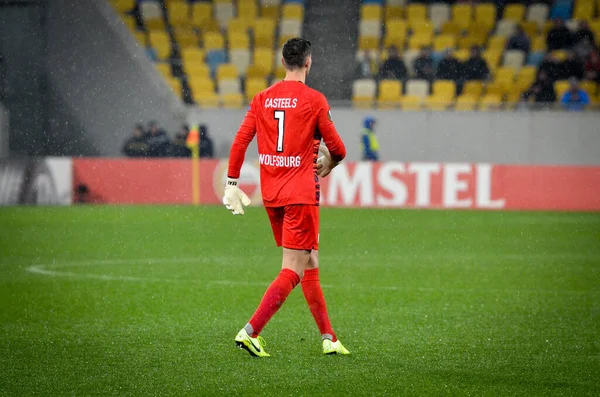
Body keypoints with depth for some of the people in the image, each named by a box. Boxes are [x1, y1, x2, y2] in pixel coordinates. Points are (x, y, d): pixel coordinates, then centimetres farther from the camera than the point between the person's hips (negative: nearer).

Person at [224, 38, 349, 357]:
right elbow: (337, 149, -4)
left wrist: (232, 183, 8)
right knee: (293, 271, -6)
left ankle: (328, 337, 20)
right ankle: (251, 331, -17)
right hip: (301, 195, -6)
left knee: (310, 265, 16)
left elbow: (240, 142, 3)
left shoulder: (262, 99, 7)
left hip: (271, 196, 7)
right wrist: (328, 165, 18)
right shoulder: (314, 100, -8)